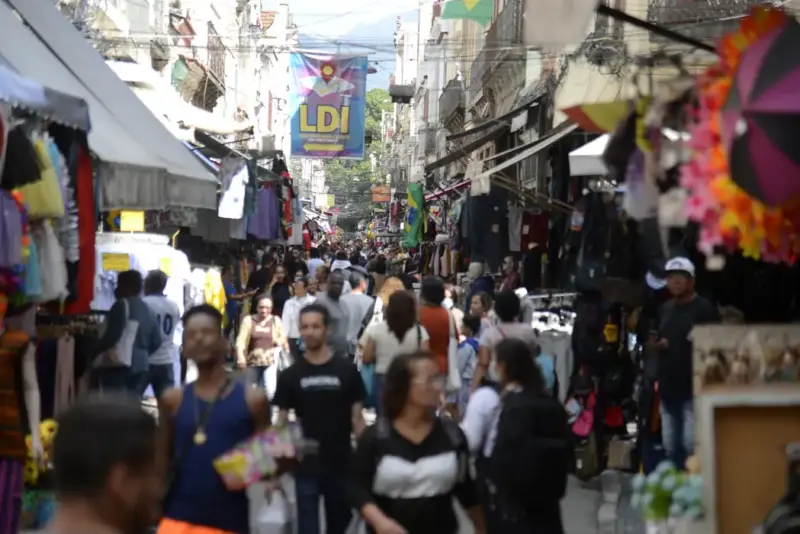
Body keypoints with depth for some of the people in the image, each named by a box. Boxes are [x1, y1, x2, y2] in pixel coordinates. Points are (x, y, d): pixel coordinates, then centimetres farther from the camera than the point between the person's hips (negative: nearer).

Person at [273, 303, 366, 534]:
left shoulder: (346, 370, -2)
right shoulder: (290, 375, 0)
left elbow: (357, 418, 2)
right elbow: (281, 423, 3)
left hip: (341, 465, 1)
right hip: (306, 467, 0)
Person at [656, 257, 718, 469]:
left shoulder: (704, 308, -7)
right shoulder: (665, 309, 15)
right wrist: (658, 345, 6)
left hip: (694, 387, -7)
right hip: (668, 386, 7)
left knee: (691, 445, -11)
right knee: (670, 446, 11)